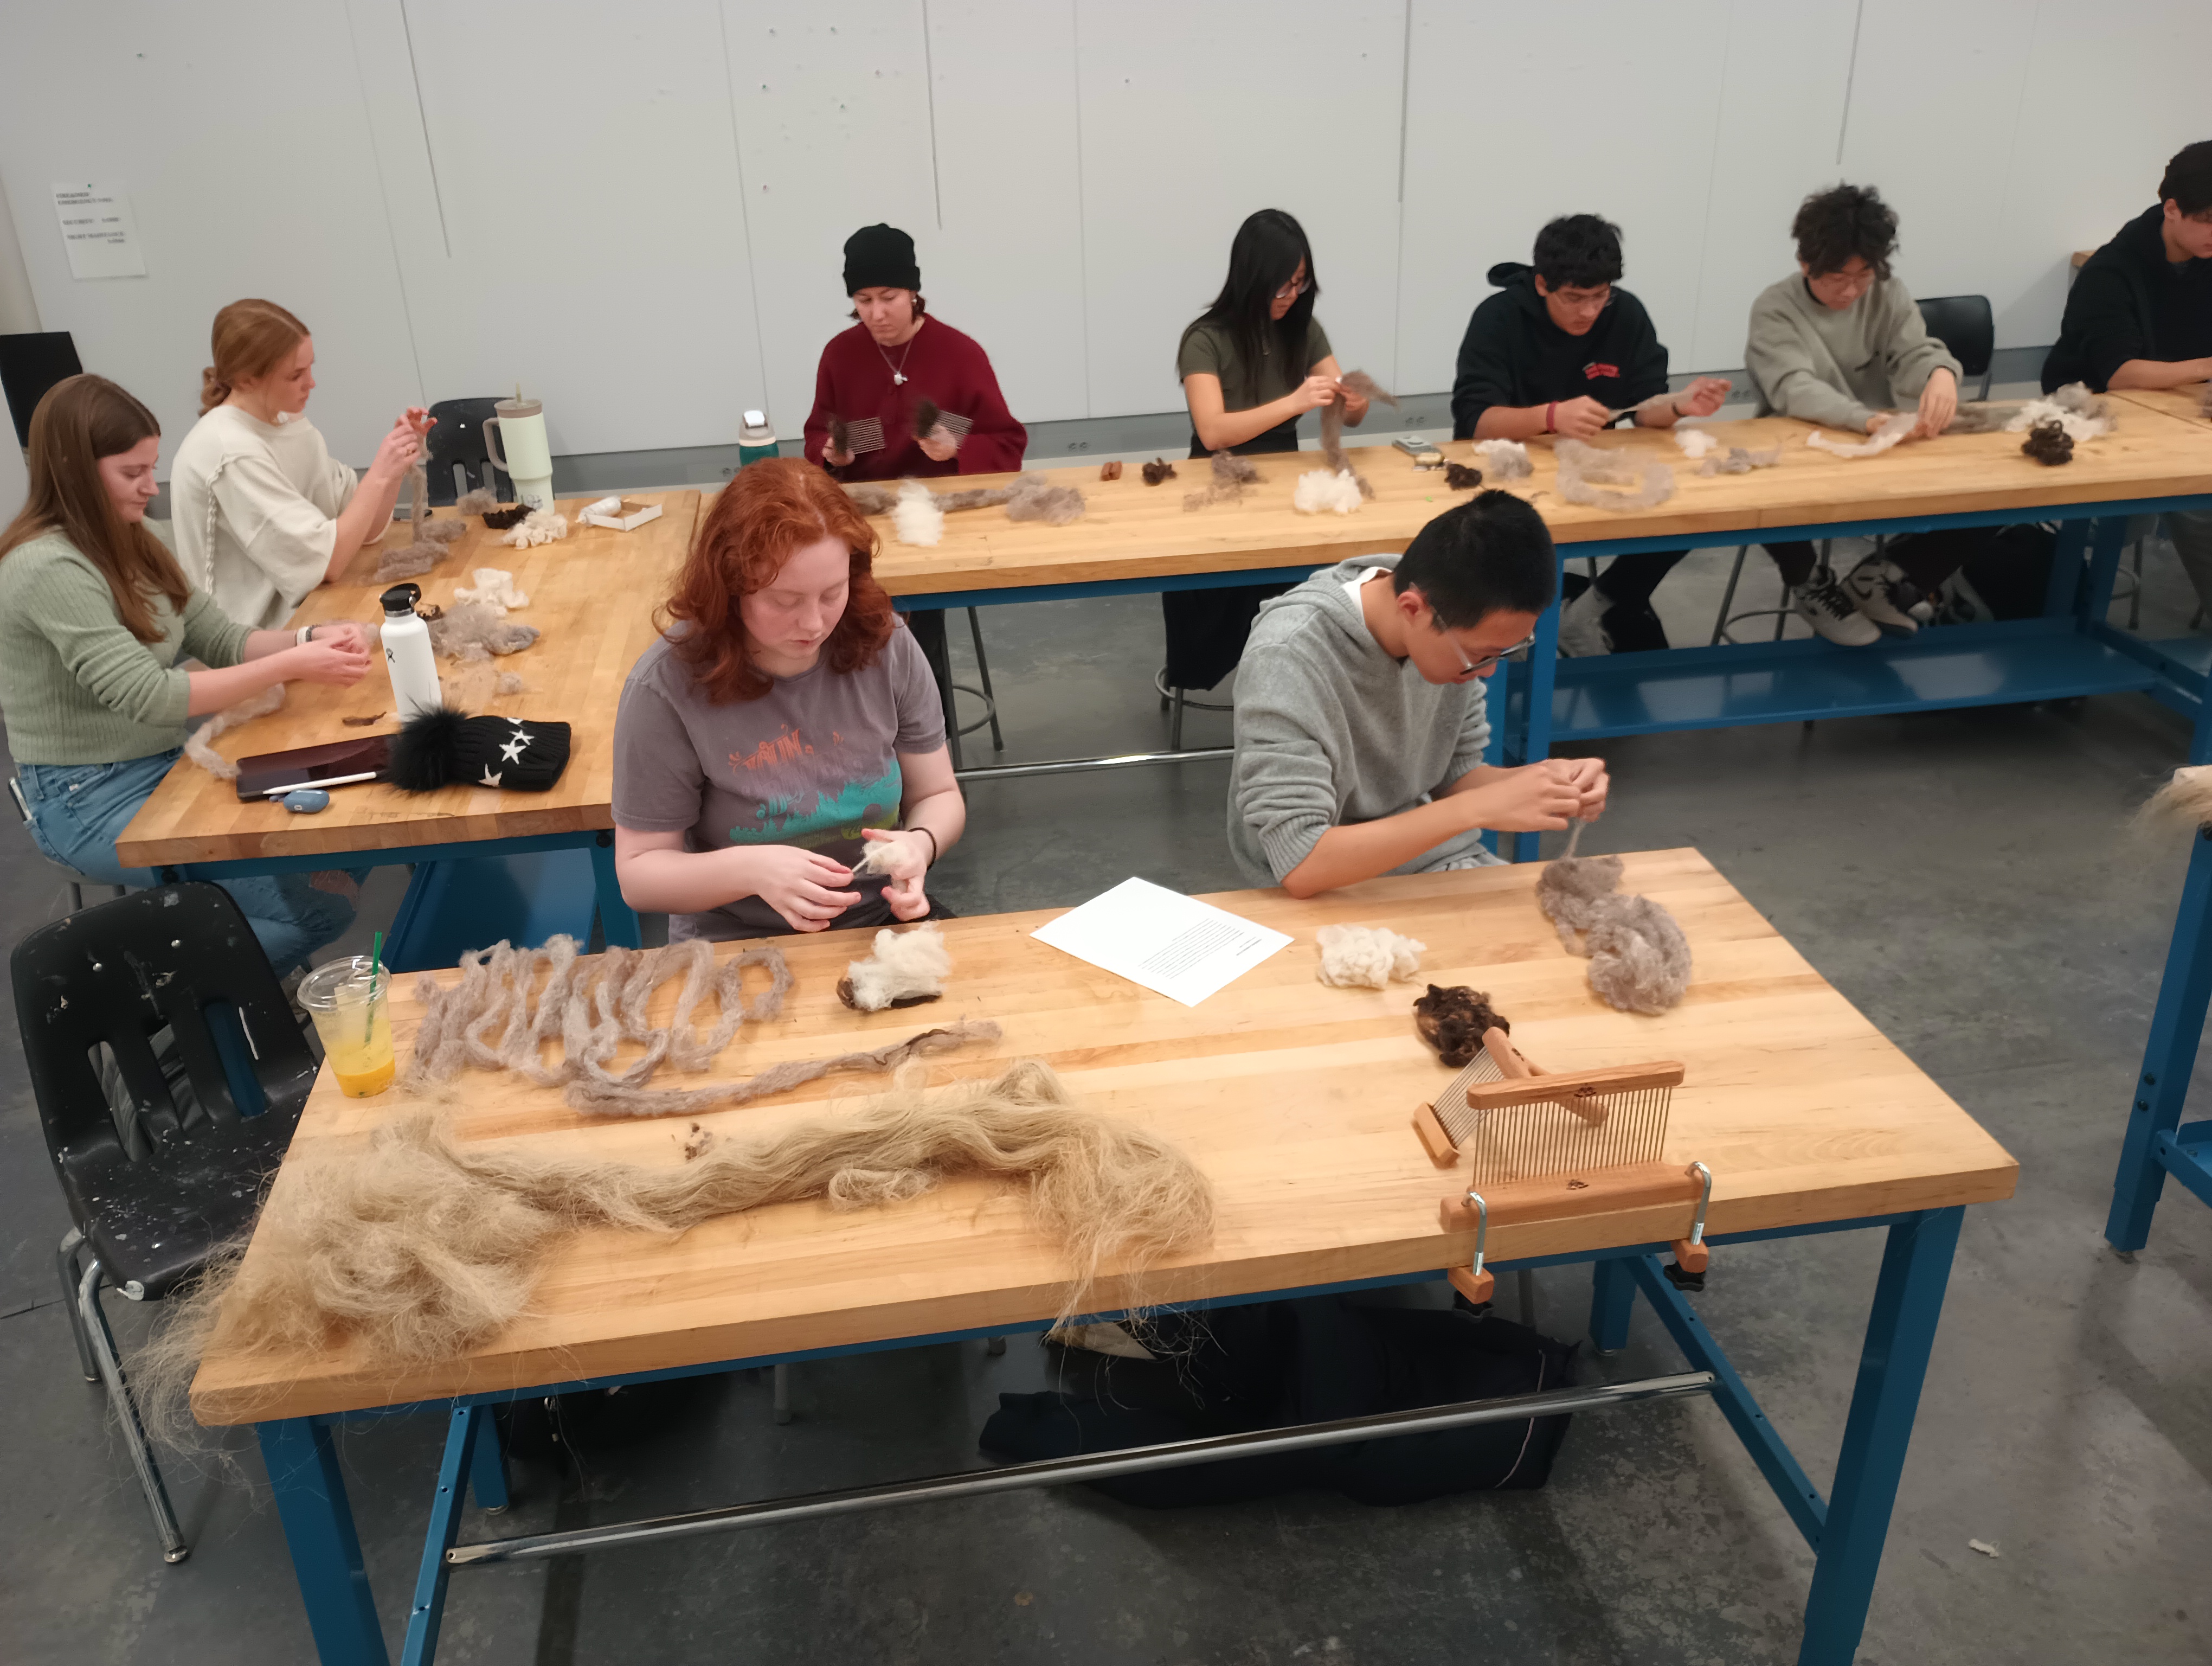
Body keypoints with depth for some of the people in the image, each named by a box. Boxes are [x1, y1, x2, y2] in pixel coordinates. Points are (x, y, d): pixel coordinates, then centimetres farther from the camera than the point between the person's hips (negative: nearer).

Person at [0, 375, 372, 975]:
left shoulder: (127, 543, 7)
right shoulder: (49, 569, -20)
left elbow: (221, 639, 8)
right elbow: (147, 697, -25)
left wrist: (311, 640, -11)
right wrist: (289, 667, -25)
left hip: (166, 766, 9)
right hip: (92, 803, -9)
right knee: (320, 902, -21)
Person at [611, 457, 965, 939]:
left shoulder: (886, 645, -7)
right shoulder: (666, 688, -15)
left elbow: (939, 796, 6)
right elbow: (639, 871, -7)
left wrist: (920, 843, -17)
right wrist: (749, 870, -25)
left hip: (884, 925, 2)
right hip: (735, 953, -1)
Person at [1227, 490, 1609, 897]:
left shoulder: (1456, 625, -9)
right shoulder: (1288, 659, -26)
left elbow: (1454, 775, 5)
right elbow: (1300, 864, -29)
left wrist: (1539, 781, -14)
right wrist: (1478, 809, -31)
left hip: (1433, 857, 5)